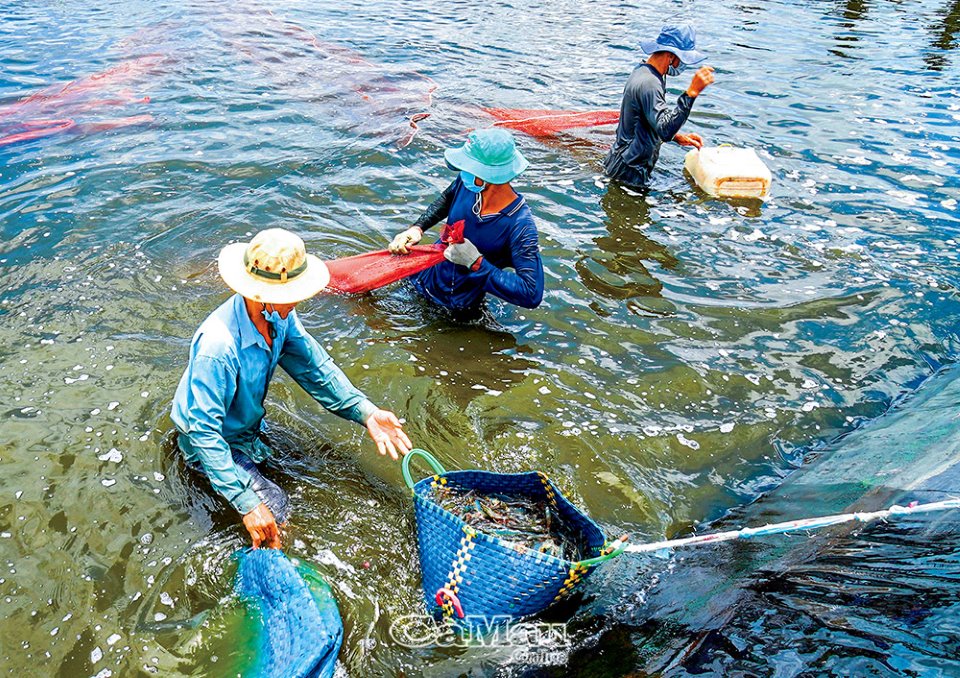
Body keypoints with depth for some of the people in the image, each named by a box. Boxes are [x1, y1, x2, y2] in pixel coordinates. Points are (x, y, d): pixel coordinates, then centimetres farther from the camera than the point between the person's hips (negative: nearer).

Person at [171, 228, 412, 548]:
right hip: (210, 439, -7)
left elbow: (314, 366, -8)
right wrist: (247, 504, -37)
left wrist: (365, 412, -19)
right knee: (274, 507, -11)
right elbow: (205, 432, -35)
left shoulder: (279, 314, -18)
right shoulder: (219, 345, -40)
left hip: (248, 424, 7)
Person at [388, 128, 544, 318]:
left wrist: (476, 262, -40)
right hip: (426, 276, 6)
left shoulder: (521, 227, -34)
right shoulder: (467, 183, -18)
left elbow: (532, 295, -40)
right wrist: (417, 228, -8)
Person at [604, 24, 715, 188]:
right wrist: (692, 92, -36)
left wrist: (678, 137, 9)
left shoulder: (641, 71, 11)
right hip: (629, 172, -11)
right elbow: (665, 130, -33)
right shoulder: (649, 84, -22)